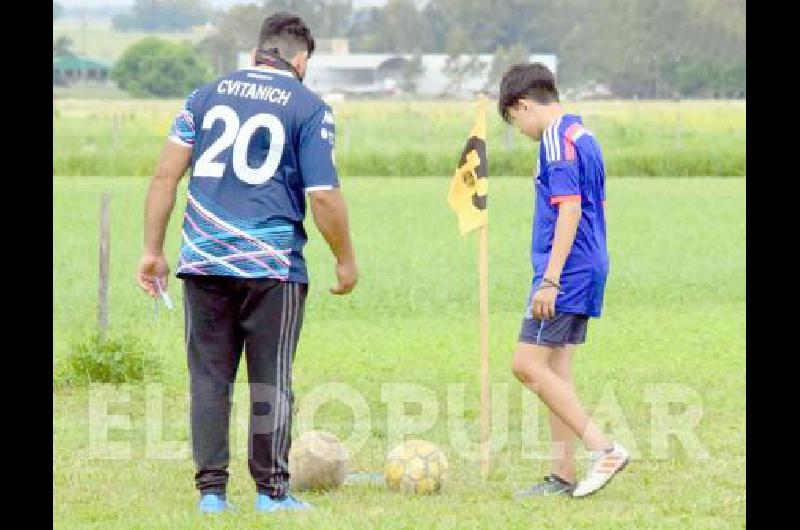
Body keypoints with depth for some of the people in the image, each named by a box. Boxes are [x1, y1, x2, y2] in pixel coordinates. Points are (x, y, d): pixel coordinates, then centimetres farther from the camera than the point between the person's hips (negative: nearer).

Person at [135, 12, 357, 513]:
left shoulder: (206, 95, 11)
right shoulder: (310, 108, 0)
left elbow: (166, 175, 7)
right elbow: (324, 196, -6)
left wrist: (153, 251, 12)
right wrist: (346, 261, 7)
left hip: (203, 260, 3)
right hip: (273, 265, -3)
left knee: (209, 378, 7)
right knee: (272, 382, 4)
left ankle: (211, 491, 6)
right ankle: (272, 492, 7)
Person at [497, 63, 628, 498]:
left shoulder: (556, 139, -13)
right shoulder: (582, 135, 17)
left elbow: (569, 210, -21)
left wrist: (549, 280, -22)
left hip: (566, 270, -10)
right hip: (588, 272, 10)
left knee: (527, 365, -10)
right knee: (555, 370, 11)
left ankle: (603, 449, -12)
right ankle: (563, 475, 11)